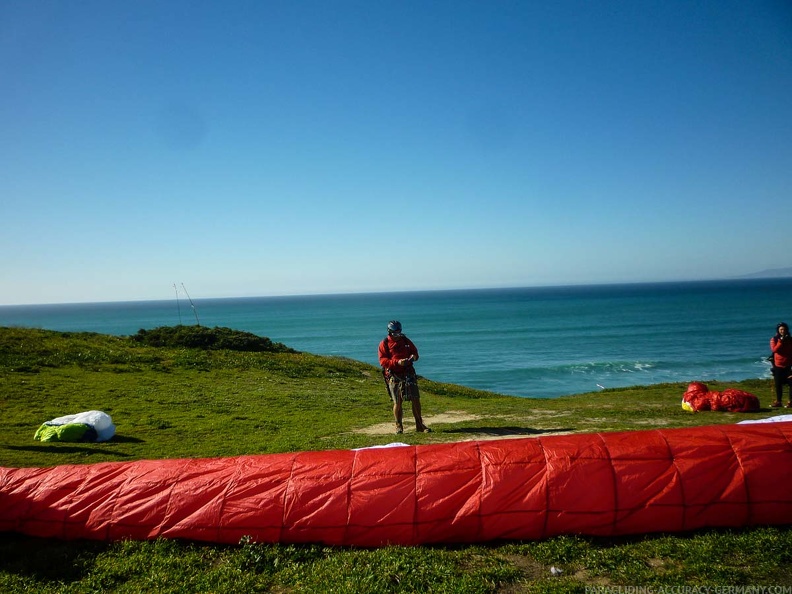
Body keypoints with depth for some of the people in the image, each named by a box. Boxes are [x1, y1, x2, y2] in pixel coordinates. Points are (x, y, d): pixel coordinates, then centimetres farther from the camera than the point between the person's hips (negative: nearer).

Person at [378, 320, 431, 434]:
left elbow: (415, 351, 19)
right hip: (394, 376, -3)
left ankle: (419, 425, 9)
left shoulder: (405, 340, 12)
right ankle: (399, 427, 16)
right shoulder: (384, 344, 0)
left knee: (416, 400, -1)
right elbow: (382, 361, -8)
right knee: (397, 403, 1)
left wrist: (413, 356, -6)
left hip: (408, 374, 3)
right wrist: (397, 362, -22)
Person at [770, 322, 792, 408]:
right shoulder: (774, 340, 2)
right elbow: (774, 349, -15)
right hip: (778, 365, 0)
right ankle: (778, 401, 16)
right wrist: (781, 341, -20)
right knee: (778, 384, 6)